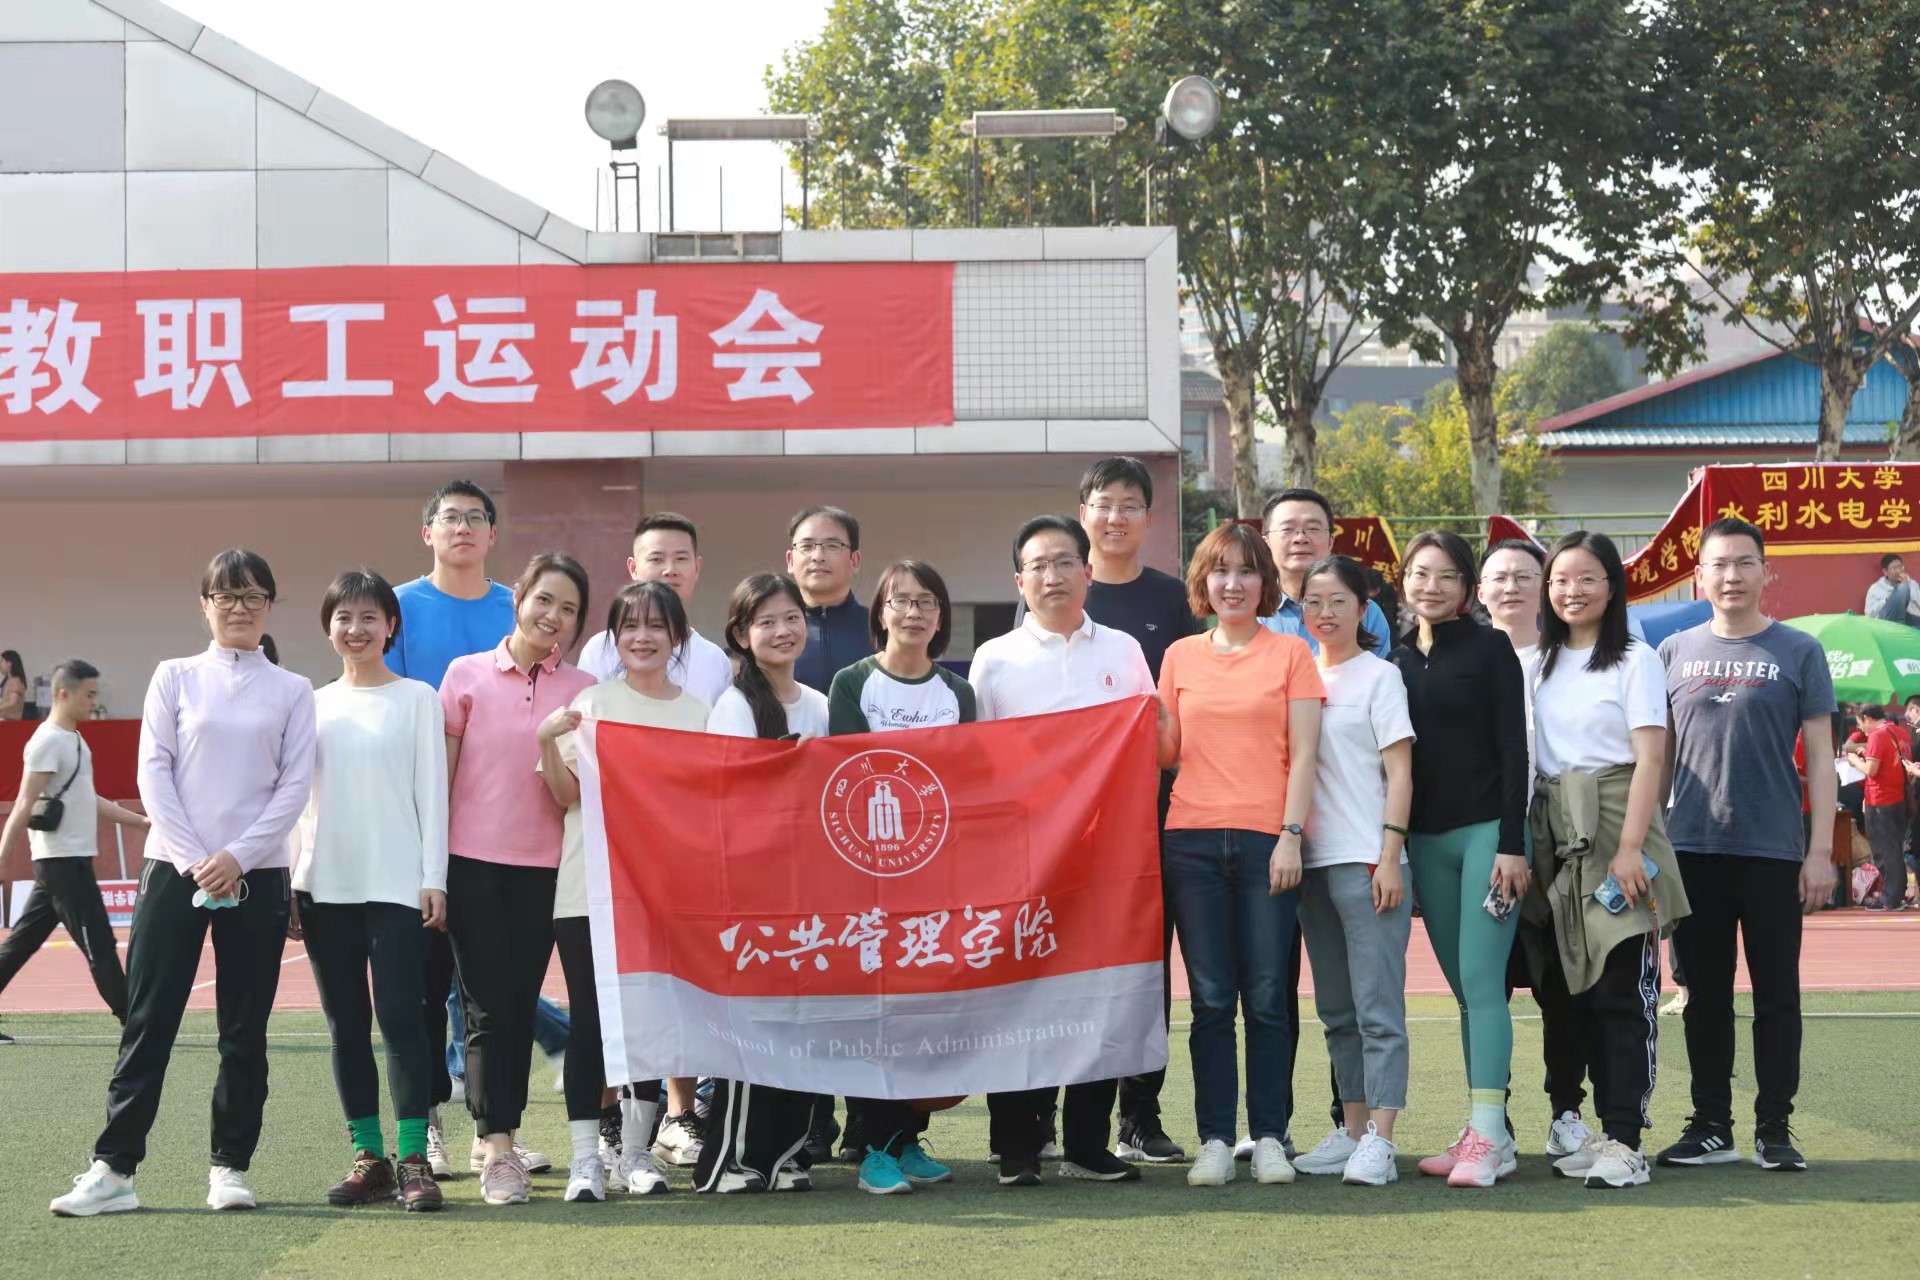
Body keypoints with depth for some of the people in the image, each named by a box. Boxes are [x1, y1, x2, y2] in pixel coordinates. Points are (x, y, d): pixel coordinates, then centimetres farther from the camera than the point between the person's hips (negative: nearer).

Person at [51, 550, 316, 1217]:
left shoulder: (291, 691, 6)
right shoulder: (175, 677, 7)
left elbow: (294, 786, 0)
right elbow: (153, 773, 1)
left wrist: (237, 857, -12)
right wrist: (193, 860, -10)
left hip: (256, 876, 0)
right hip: (174, 868, 0)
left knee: (244, 1028, 4)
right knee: (148, 1018, -5)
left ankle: (230, 1166, 11)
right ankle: (114, 1168, -4)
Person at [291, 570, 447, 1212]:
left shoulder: (418, 699, 5)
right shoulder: (313, 705, 13)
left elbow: (431, 791, 1)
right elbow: (295, 796, 14)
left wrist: (434, 878, -6)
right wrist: (287, 881, 7)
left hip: (397, 884, -4)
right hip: (325, 886, 4)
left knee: (400, 1017, -10)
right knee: (346, 1024, 5)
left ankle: (413, 1159, -8)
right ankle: (368, 1155, 11)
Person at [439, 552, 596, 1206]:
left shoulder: (581, 690, 6)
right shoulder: (467, 674, 2)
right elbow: (440, 776, 5)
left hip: (544, 866, 2)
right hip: (473, 861, -2)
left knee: (520, 1004, 6)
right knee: (488, 1005, -4)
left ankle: (501, 1135, 15)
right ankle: (497, 1148, -4)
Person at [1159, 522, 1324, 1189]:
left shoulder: (1291, 653, 6)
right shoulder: (1180, 657, 13)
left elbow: (1303, 754, 1)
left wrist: (1292, 835, -8)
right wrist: (1148, 717, -4)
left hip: (1267, 840, -2)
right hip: (1193, 840, 2)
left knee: (1267, 997, -2)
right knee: (1210, 999, 2)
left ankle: (1270, 1137, 6)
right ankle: (1215, 1140, 5)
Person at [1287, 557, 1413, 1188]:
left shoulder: (1379, 676, 0)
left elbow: (1400, 773, -5)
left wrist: (1390, 857, -13)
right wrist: (1287, 845, 8)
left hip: (1366, 859, -6)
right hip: (1314, 859, 6)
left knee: (1377, 1006, -9)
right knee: (1337, 1010, 11)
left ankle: (1379, 1141, -12)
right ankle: (1353, 1129, 17)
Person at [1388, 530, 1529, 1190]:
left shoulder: (1488, 648, -3)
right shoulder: (1396, 660, 12)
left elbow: (1513, 747, -7)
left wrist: (1512, 843, -14)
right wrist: (1395, 849, 10)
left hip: (1485, 831, -5)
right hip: (1425, 839, 6)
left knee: (1482, 981, -12)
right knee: (1466, 990, 7)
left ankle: (1486, 1134, -14)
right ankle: (1491, 1137, 9)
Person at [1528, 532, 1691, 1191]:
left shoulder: (1636, 660, -1)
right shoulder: (1538, 664, 14)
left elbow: (1650, 759, -8)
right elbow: (1524, 756, 13)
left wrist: (1630, 847, -18)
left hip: (1615, 827, -5)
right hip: (1556, 838, 6)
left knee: (1622, 988, -10)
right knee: (1580, 988, 7)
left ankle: (1625, 1142, -11)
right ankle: (1606, 1130, 14)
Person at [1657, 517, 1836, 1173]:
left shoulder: (1798, 653, 1)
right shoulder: (1675, 653, 8)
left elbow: (1820, 758, 0)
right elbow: (1658, 754, 12)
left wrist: (1820, 850, -7)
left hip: (1772, 852, -2)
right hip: (1692, 850, 3)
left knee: (1776, 994, 2)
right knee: (1705, 995, 8)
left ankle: (1774, 1130, 10)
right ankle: (1710, 1128, 16)